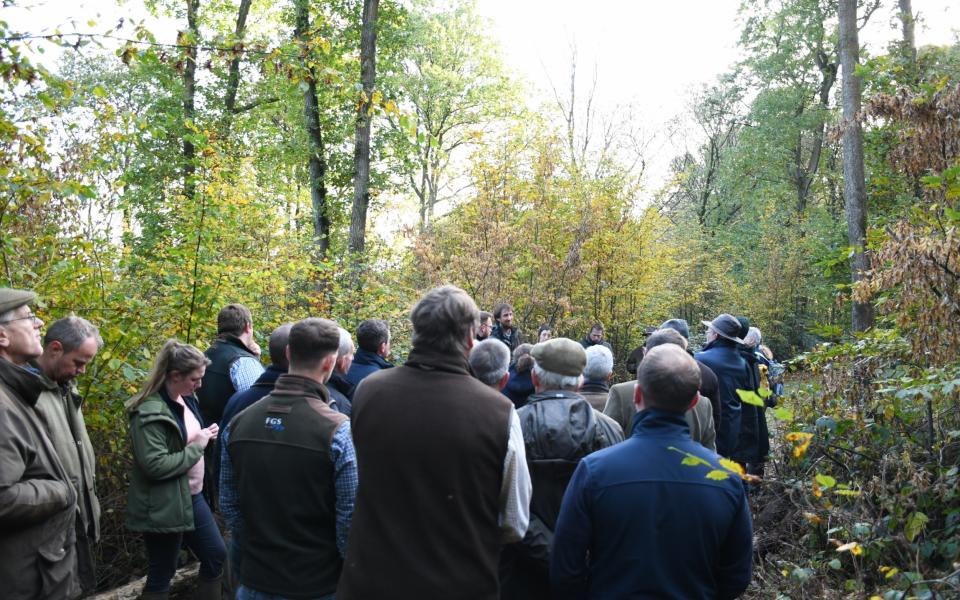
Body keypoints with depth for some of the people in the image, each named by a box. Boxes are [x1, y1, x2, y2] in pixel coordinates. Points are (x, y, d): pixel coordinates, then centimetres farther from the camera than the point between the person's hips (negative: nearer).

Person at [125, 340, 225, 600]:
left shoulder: (186, 398, 4)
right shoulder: (150, 412, -21)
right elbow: (155, 465, -27)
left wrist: (205, 436, 1)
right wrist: (197, 446, -19)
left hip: (193, 496, 8)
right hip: (164, 506, -8)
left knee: (216, 556, 15)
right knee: (161, 574, 7)